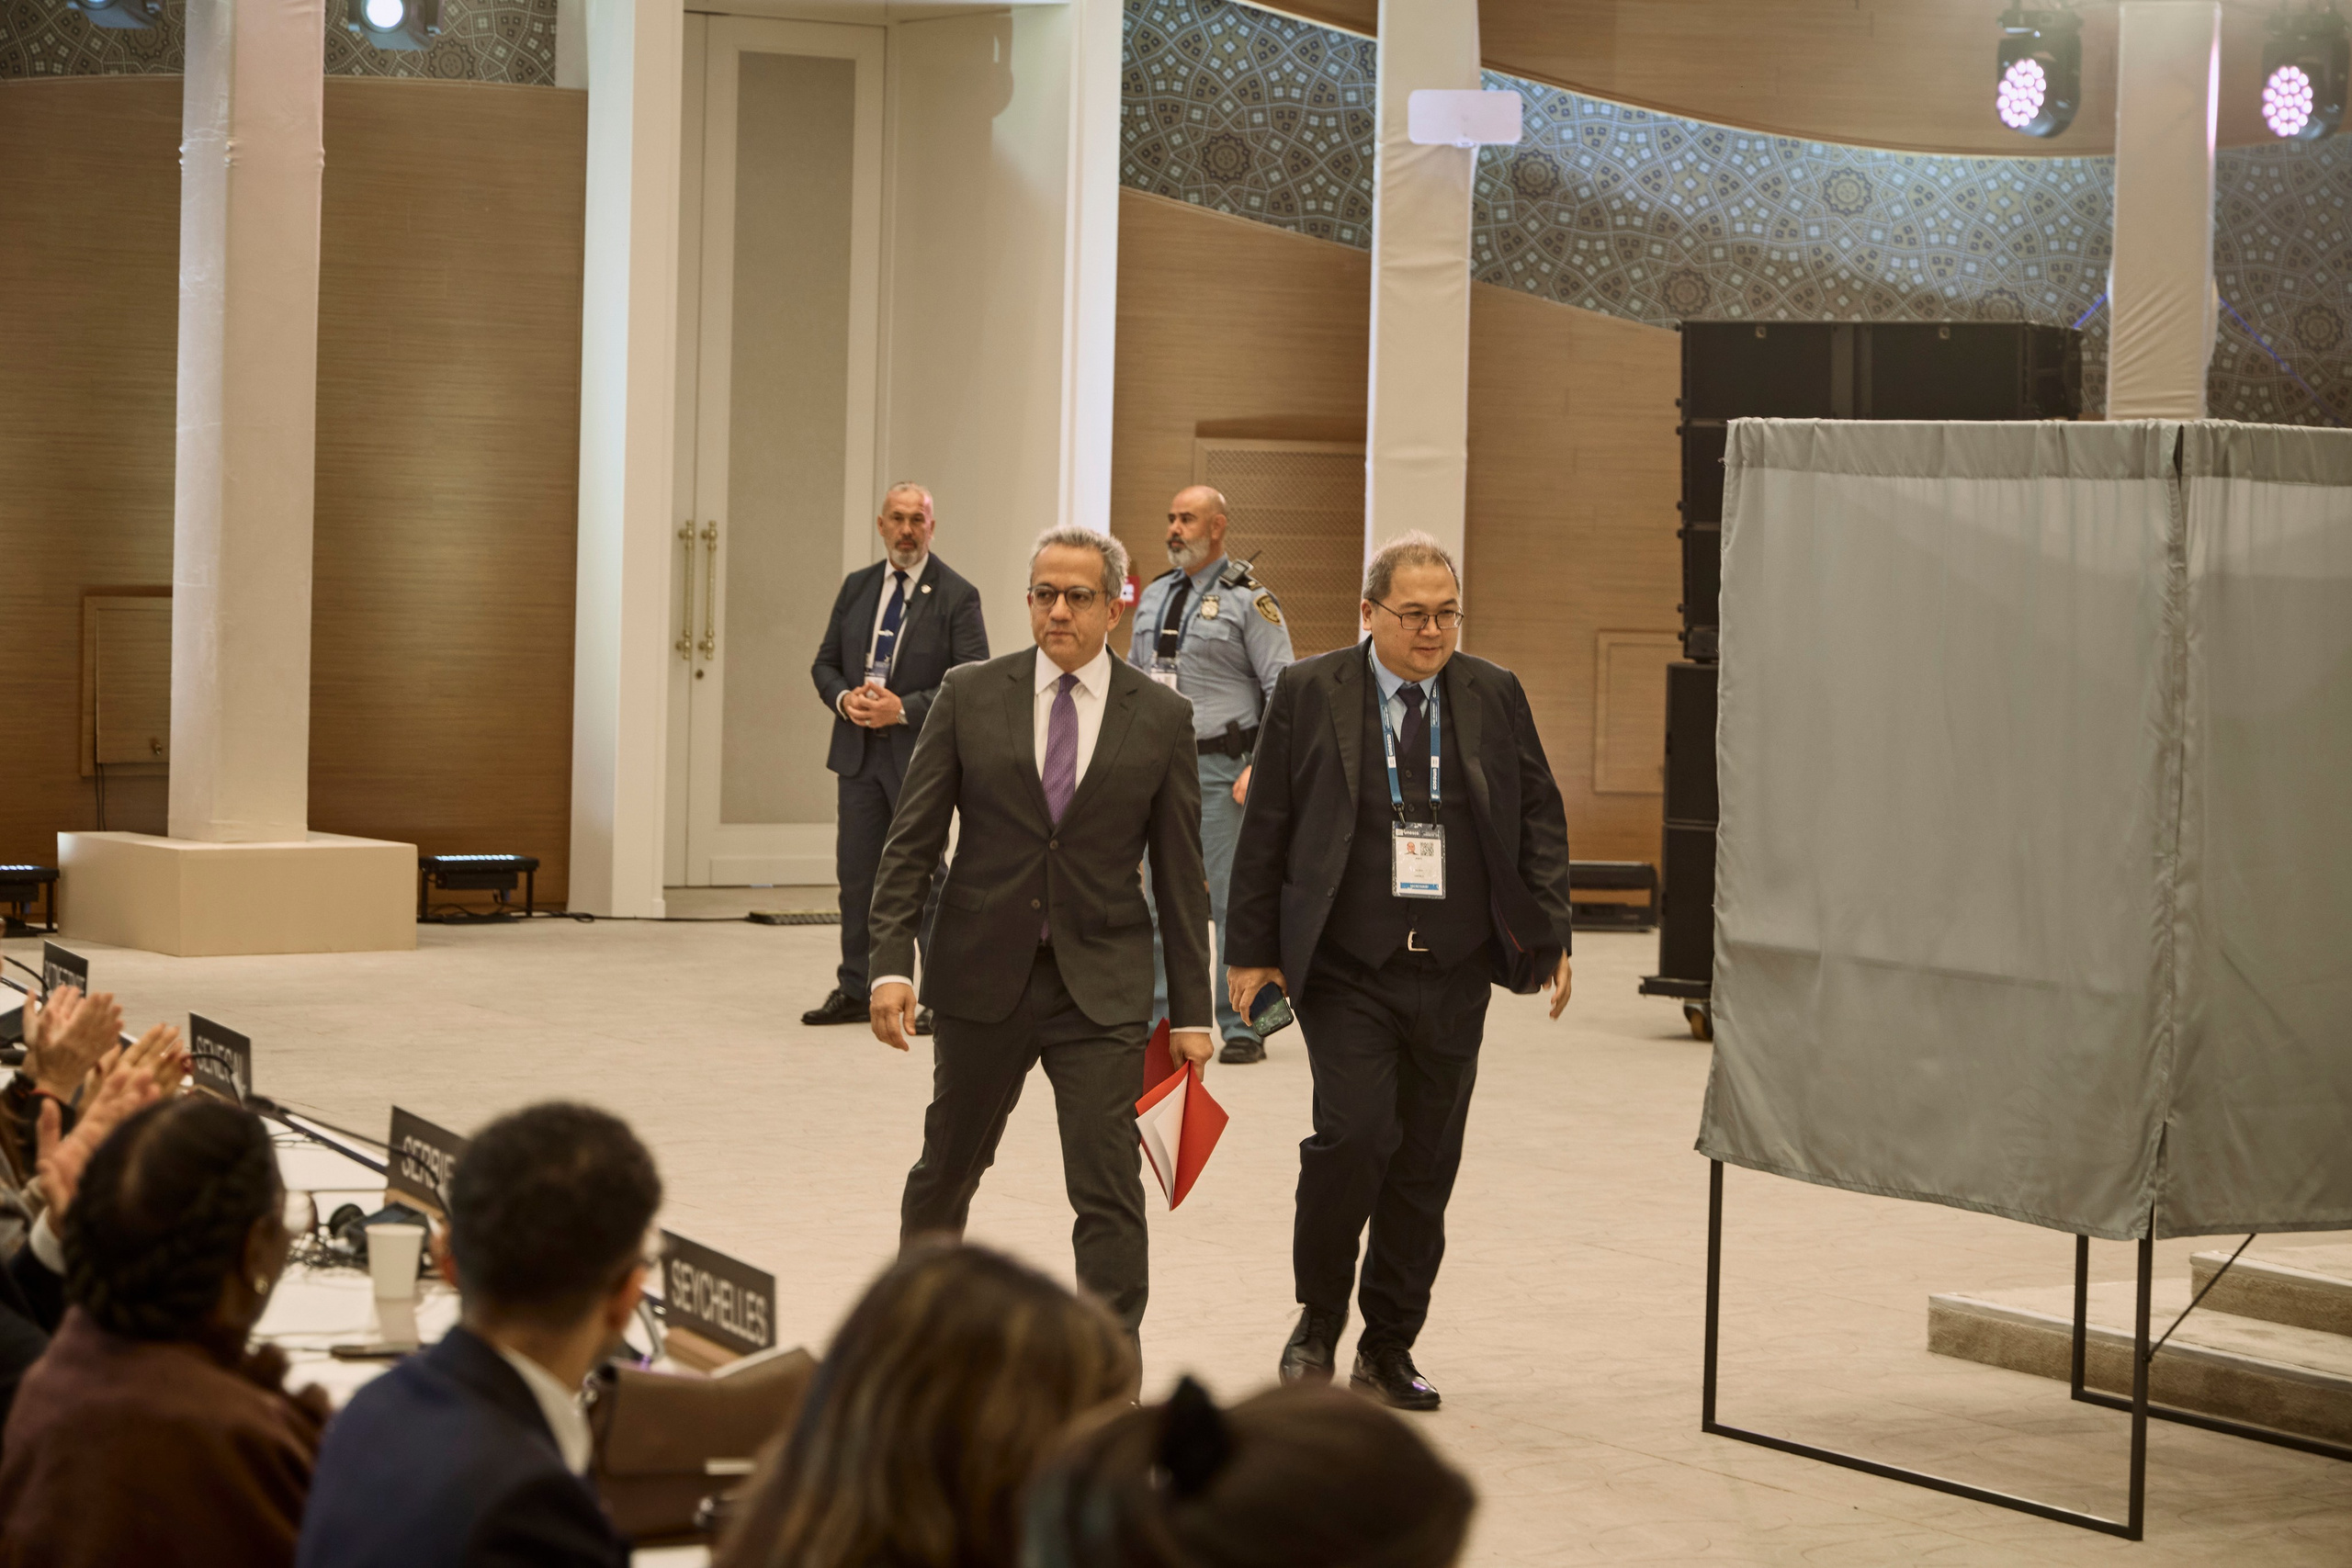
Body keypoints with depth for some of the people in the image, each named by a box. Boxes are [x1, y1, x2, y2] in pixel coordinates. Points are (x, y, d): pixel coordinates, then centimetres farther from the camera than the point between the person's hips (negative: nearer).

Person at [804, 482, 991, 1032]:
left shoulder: (956, 596, -5)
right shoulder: (856, 587, 11)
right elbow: (825, 662, 15)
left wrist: (903, 708, -18)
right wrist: (844, 698, -7)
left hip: (921, 754, -5)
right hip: (859, 753, 5)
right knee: (856, 873, 9)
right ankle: (854, 992, 18)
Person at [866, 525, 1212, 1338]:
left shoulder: (1161, 719, 1)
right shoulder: (969, 696, 1)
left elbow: (1180, 874, 4)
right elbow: (911, 839, 1)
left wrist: (1191, 1011, 2)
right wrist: (891, 962, -9)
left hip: (1102, 989, -1)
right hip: (983, 974, 1)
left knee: (1109, 1191, -8)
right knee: (947, 1168, 16)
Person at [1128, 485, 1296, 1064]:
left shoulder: (1249, 600, -5)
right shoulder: (1154, 596, 14)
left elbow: (1284, 689, -8)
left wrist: (1261, 766, -16)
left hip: (1220, 769, -6)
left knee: (1232, 898, -5)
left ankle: (1241, 1026, 0)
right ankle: (1162, 1021, 14)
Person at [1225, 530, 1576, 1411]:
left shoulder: (1495, 696, 7)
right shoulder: (1309, 693, 0)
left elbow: (1539, 817, 12)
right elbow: (1266, 828, 2)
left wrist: (1551, 935, 4)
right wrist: (1253, 949, 0)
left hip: (1454, 974, 3)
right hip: (1345, 967, -3)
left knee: (1427, 1160, 5)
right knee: (1354, 1133, -17)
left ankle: (1389, 1347, 19)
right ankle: (1319, 1318, 5)